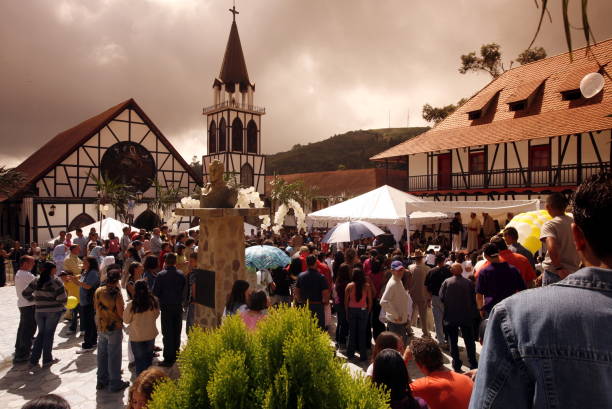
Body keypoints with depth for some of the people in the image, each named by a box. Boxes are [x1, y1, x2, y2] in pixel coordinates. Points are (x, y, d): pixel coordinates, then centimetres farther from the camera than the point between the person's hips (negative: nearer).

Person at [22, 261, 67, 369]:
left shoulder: (36, 281, 1)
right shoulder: (56, 281, -14)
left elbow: (25, 293, 4)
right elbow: (62, 298, -17)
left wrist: (34, 299, 17)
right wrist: (61, 303, 4)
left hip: (39, 311, 4)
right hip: (53, 311, -4)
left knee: (41, 333, 17)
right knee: (49, 334, 7)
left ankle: (33, 360, 16)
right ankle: (47, 360, 15)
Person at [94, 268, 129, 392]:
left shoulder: (98, 291, -3)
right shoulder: (116, 294, -23)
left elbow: (96, 307, 10)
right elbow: (121, 313, -19)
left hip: (100, 327, 6)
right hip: (114, 328, -6)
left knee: (102, 354, 18)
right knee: (114, 356, 4)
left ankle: (101, 381, 30)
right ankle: (115, 383, 14)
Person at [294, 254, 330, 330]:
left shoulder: (301, 276, 0)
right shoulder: (321, 277, -13)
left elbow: (297, 291, 7)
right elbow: (325, 293, -14)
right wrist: (325, 301, 4)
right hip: (317, 306, -4)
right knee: (319, 328, 5)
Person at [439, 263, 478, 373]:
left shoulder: (447, 282, -11)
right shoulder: (469, 282, -9)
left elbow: (441, 298, -9)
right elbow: (474, 298, -4)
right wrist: (473, 311, 14)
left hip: (451, 316, -1)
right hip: (467, 316, 1)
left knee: (453, 341, 12)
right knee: (469, 341, 13)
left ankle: (457, 364, 14)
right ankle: (473, 365, 15)